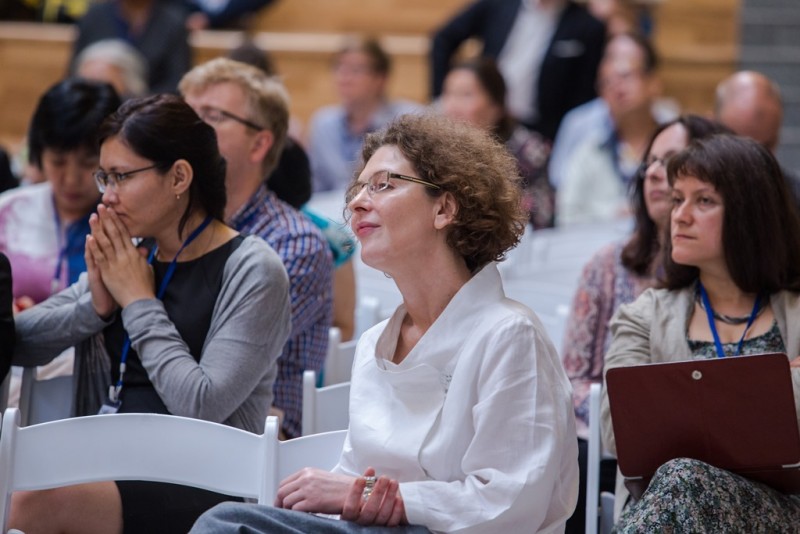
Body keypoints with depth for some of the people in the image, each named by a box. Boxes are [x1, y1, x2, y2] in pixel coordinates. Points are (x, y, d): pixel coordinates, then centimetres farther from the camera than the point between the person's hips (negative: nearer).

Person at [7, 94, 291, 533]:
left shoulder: (251, 271, -5)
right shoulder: (124, 258, 14)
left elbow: (203, 406, -16)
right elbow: (18, 342, 13)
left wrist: (139, 301, -8)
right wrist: (94, 306, -3)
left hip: (197, 485, -6)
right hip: (106, 471, 6)